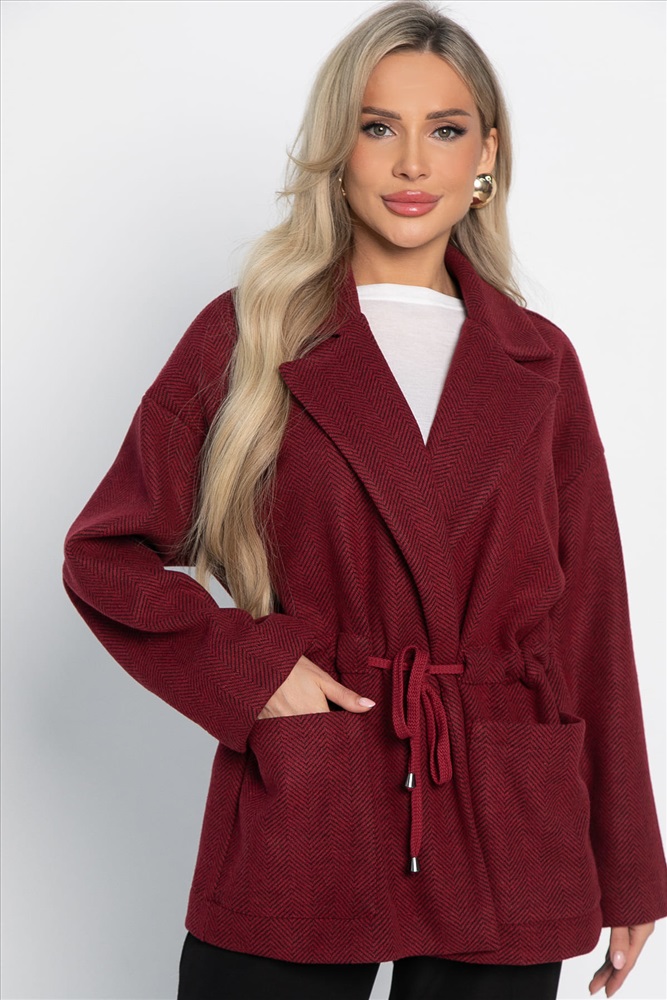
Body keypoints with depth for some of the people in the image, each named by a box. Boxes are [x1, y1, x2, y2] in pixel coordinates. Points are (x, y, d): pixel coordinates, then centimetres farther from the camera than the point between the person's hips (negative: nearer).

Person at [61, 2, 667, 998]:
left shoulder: (540, 362, 7)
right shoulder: (249, 336, 0)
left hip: (506, 846, 2)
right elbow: (106, 553, 4)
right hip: (298, 837, -2)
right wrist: (246, 672, -11)